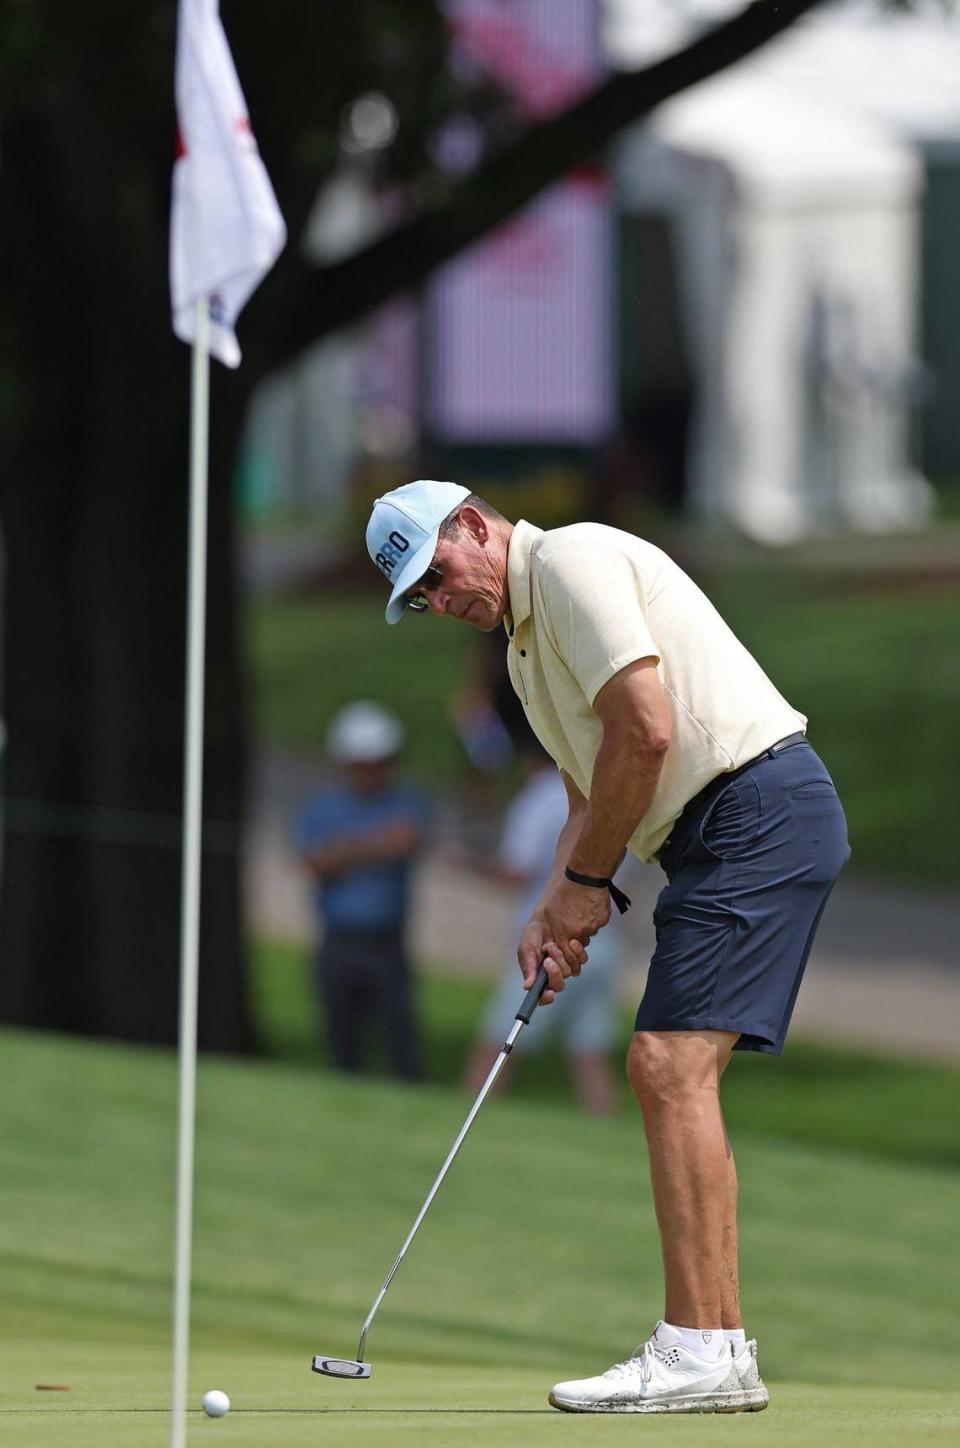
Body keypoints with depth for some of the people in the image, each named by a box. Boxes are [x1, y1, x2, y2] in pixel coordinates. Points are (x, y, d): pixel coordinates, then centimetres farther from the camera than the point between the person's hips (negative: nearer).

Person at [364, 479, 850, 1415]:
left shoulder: (572, 560, -10)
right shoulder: (525, 643, 22)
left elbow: (646, 730, -17)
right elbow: (591, 795, 25)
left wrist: (586, 879, -8)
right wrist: (553, 910, 8)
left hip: (761, 804, -11)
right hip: (720, 836, 11)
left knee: (674, 1066, -16)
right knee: (665, 1072, 10)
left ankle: (699, 1353, -18)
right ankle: (718, 1341, 10)